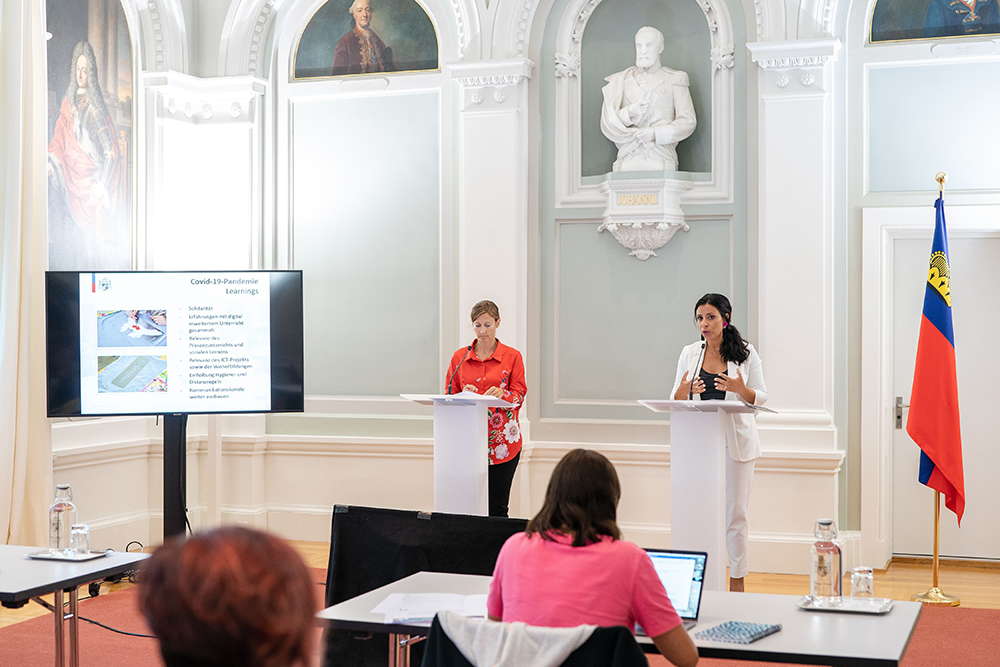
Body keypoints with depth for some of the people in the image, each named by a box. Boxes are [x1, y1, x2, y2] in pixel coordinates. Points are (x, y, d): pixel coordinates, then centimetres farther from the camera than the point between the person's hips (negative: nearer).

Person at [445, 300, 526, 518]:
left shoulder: (512, 356, 4)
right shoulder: (460, 357, 10)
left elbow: (519, 396, 0)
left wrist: (501, 394, -20)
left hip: (502, 440, -2)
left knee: (497, 508, -4)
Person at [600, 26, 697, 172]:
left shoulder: (674, 80, 12)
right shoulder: (620, 81, 17)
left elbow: (688, 121, 4)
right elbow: (607, 124, 9)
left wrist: (655, 133, -10)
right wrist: (628, 113, -11)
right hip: (628, 160, 1)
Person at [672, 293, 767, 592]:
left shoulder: (746, 353, 2)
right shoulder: (690, 353, 8)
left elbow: (761, 397, 4)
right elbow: (676, 400, 9)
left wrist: (741, 389, -17)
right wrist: (685, 390, -14)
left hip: (735, 441, -2)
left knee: (735, 511, 2)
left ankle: (737, 579, 11)